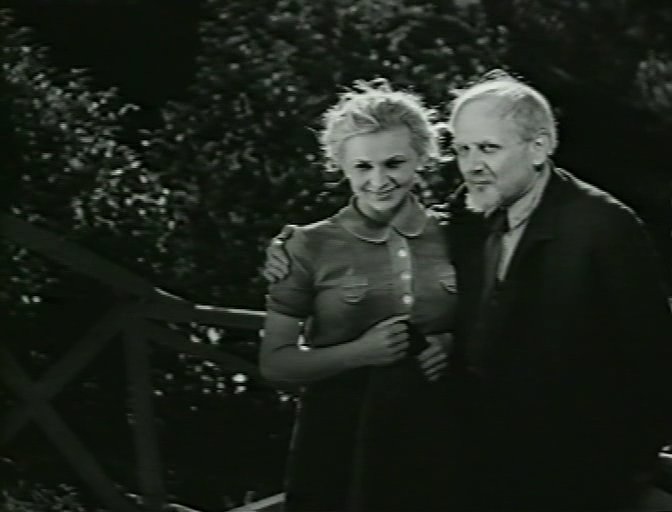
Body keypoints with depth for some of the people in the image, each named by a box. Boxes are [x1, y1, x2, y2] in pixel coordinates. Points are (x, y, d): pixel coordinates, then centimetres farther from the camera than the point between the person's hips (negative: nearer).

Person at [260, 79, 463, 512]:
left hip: (435, 439, 2)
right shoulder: (311, 246, -5)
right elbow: (275, 362, -3)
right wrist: (360, 352, -16)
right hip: (340, 445, -2)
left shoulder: (452, 238, 2)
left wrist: (455, 347, -7)